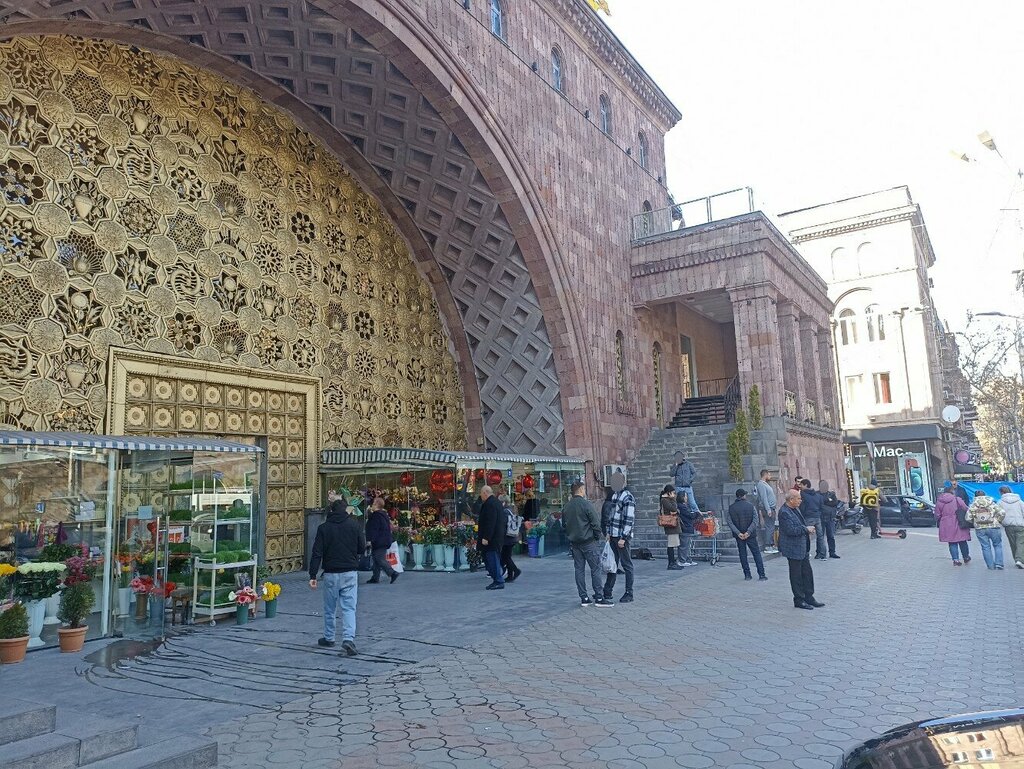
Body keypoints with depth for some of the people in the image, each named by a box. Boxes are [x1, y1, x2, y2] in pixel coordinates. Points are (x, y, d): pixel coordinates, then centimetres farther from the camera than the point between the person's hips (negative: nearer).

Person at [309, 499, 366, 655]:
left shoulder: (323, 527, 0)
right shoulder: (354, 524, -1)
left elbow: (317, 553, -5)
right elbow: (362, 548, 0)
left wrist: (313, 575, -5)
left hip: (331, 573, 1)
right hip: (350, 573, -1)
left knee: (330, 608, 16)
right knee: (349, 608, 0)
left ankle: (329, 638, 28)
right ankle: (348, 638, -15)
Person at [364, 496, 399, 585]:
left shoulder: (375, 515, -16)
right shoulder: (384, 514, 14)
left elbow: (373, 529, -23)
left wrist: (370, 540, -23)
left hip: (379, 542, -10)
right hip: (385, 540, 10)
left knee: (380, 559, -7)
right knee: (377, 560, 14)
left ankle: (393, 573, -11)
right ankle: (375, 578, 17)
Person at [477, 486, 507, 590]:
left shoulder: (489, 504, -16)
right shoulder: (496, 502, 17)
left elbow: (490, 522, -23)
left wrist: (485, 537, -23)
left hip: (491, 539, -11)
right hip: (497, 537, 11)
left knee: (492, 559, -5)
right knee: (492, 559, 15)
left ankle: (499, 581, -2)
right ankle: (497, 580, 18)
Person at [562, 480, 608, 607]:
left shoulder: (566, 507, 6)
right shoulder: (586, 504, -14)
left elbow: (564, 524, 14)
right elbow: (595, 523, -13)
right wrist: (598, 536, 0)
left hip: (574, 543, 6)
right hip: (588, 542, -6)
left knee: (579, 570, 9)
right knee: (596, 569, 0)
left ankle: (584, 598, 11)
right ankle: (599, 598, 1)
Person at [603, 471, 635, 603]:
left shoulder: (627, 497, -13)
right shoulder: (615, 495, 14)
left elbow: (629, 519, -17)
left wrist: (623, 538, -20)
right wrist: (609, 532, 16)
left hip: (622, 536, -8)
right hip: (613, 536, 8)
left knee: (626, 565, 1)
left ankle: (629, 594, 8)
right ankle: (607, 593, 19)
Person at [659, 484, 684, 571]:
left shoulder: (669, 500, 19)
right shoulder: (665, 500, -10)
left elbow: (676, 510, 18)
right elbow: (673, 508, -21)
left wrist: (676, 511, -1)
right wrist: (673, 499, -7)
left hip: (674, 525, 10)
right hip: (670, 526, -10)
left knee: (672, 545, 11)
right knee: (670, 545, -9)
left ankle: (673, 563, 15)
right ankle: (671, 564, -7)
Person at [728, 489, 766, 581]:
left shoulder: (731, 508, -2)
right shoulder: (750, 506, -5)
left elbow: (730, 522, -8)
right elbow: (755, 520, -12)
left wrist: (738, 533, -11)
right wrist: (748, 532, -14)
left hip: (739, 535, 1)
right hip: (750, 535, -1)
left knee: (743, 554, 10)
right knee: (756, 553, 7)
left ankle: (747, 574, 10)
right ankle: (761, 575, 5)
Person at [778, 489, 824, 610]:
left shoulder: (796, 509, 10)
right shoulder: (784, 512, -21)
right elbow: (790, 530, -26)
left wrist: (808, 529, 7)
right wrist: (806, 529, -17)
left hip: (803, 548, 9)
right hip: (793, 549, -9)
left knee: (807, 573, 14)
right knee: (796, 575, 2)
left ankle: (809, 597, 25)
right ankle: (799, 600, 13)